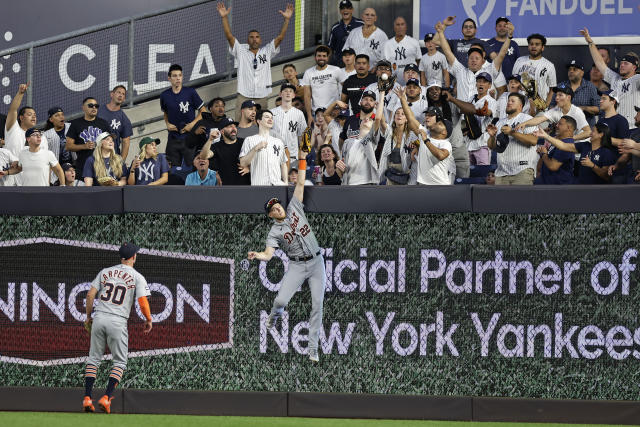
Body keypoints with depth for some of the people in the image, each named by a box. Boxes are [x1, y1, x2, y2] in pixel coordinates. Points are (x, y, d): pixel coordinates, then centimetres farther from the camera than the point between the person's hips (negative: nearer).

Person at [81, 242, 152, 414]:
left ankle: (87, 398, 3)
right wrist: (149, 320, 7)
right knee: (120, 362, 7)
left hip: (99, 318, 3)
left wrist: (88, 316, 16)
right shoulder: (137, 277, 2)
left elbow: (90, 294, 6)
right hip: (118, 322, -3)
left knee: (94, 358, 11)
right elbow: (143, 301, -8)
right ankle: (106, 397, -8)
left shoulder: (105, 272, 12)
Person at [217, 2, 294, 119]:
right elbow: (229, 36, -1)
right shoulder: (241, 51, 7)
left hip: (262, 97, 1)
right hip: (243, 97, -1)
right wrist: (224, 17, -11)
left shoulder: (267, 51, 10)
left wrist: (286, 19, -8)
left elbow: (280, 38, 3)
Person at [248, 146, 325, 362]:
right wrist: (257, 255, -35)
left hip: (316, 262, 2)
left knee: (317, 304, -6)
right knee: (280, 300, -14)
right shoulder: (274, 232, -1)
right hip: (296, 266, -2)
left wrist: (302, 160, 2)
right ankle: (276, 313, 27)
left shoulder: (294, 208, 8)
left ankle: (313, 349, -5)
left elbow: (300, 184, 7)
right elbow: (268, 254, -13)